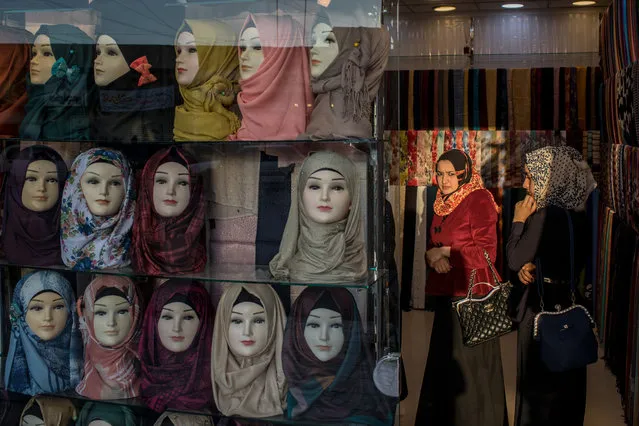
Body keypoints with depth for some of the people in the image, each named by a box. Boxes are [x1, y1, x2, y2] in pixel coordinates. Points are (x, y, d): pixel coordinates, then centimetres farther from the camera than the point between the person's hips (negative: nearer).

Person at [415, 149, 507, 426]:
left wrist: (445, 252, -10)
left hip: (472, 293, -7)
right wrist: (433, 256, -8)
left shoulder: (479, 200, -9)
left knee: (469, 364, 0)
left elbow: (486, 253, -13)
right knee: (444, 362, 12)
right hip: (446, 293, 7)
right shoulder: (442, 203, 12)